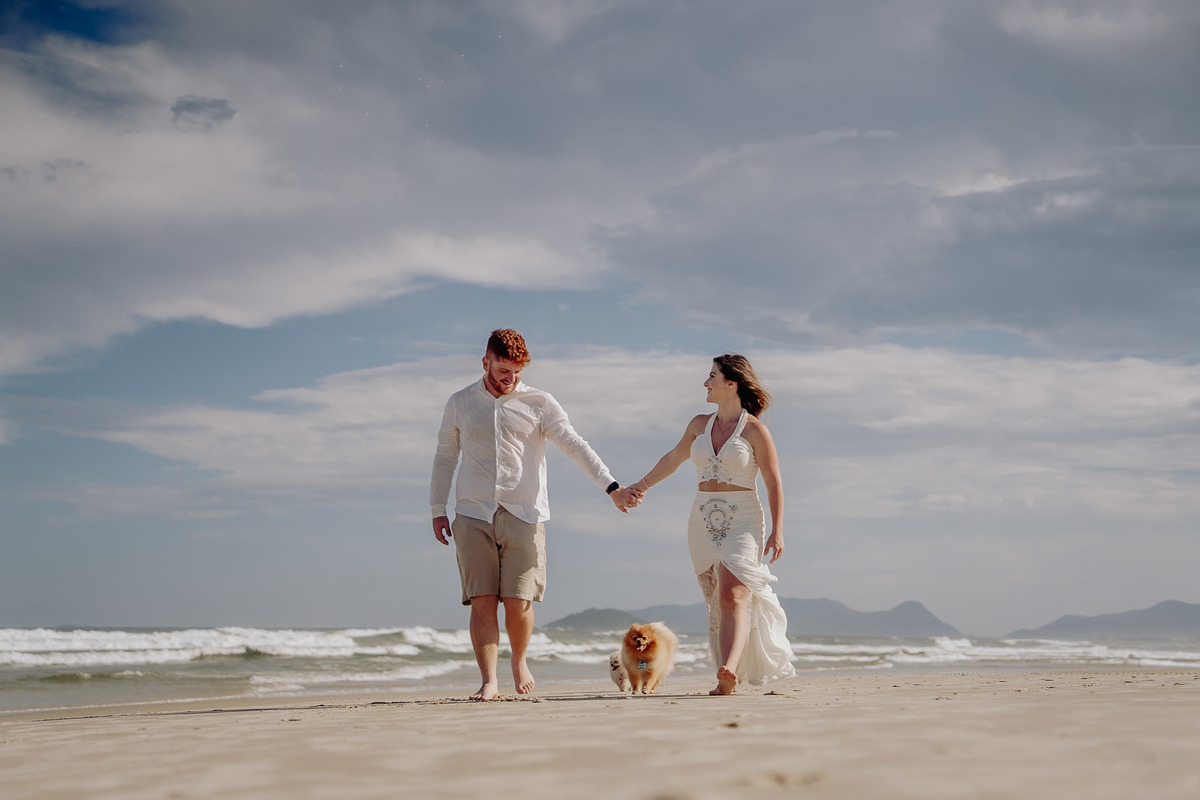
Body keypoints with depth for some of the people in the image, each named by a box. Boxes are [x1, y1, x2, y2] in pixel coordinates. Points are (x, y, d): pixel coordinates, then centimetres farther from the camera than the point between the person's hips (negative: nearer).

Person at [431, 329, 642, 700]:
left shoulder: (539, 403, 5)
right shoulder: (460, 404, 11)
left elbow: (575, 446, -1)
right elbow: (445, 457, 18)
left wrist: (612, 487, -11)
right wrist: (438, 510, 12)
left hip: (524, 515, -1)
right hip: (473, 515, 1)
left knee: (518, 600, -6)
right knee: (482, 600, -6)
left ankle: (519, 660, 21)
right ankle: (489, 681, -3)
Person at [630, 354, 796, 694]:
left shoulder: (754, 429, -5)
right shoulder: (700, 424, 10)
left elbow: (774, 483, -4)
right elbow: (674, 458, 27)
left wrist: (777, 532, -9)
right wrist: (641, 486, 36)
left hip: (742, 521, -5)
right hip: (704, 522, 5)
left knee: (732, 597, -21)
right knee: (717, 603, 5)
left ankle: (729, 673, -36)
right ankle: (727, 676, 9)